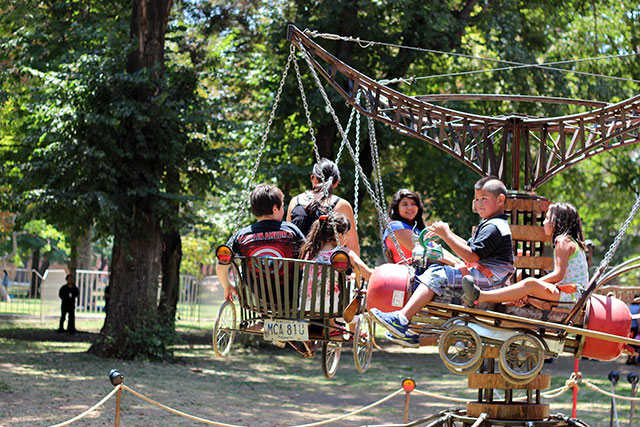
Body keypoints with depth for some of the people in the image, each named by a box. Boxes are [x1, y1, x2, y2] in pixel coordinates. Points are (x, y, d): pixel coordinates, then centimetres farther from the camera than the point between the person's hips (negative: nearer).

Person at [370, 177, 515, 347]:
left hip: (488, 278, -11)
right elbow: (469, 247, 29)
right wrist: (447, 234, 17)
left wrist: (446, 235, -19)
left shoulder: (494, 227, -13)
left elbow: (472, 256, -22)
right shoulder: (488, 225, 22)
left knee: (436, 276, -23)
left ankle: (401, 319, -34)